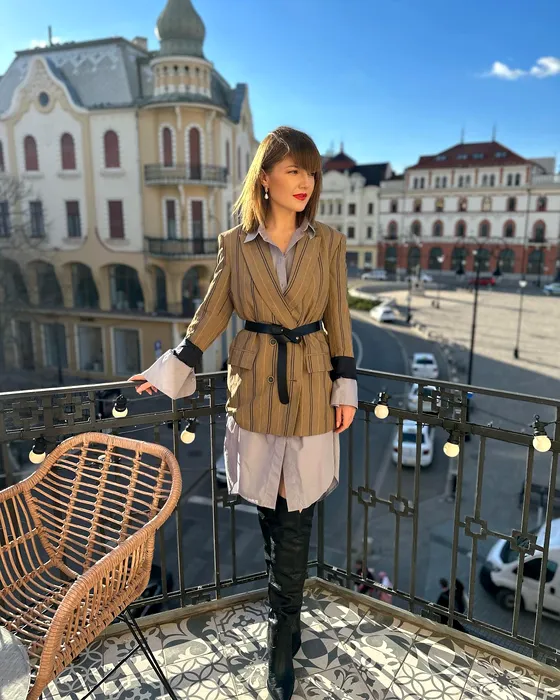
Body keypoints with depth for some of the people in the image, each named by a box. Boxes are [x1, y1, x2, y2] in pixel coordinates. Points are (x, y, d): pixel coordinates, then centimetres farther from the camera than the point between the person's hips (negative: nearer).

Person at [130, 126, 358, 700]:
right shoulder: (235, 244, -2)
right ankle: (288, 615, 42)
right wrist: (170, 370, 3)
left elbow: (338, 320, 2)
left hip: (309, 387, 0)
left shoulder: (328, 243, -2)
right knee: (266, 509, 14)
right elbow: (211, 314, 5)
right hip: (254, 386, 1)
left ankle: (281, 646, 23)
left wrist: (346, 388, 1)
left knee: (295, 521, 5)